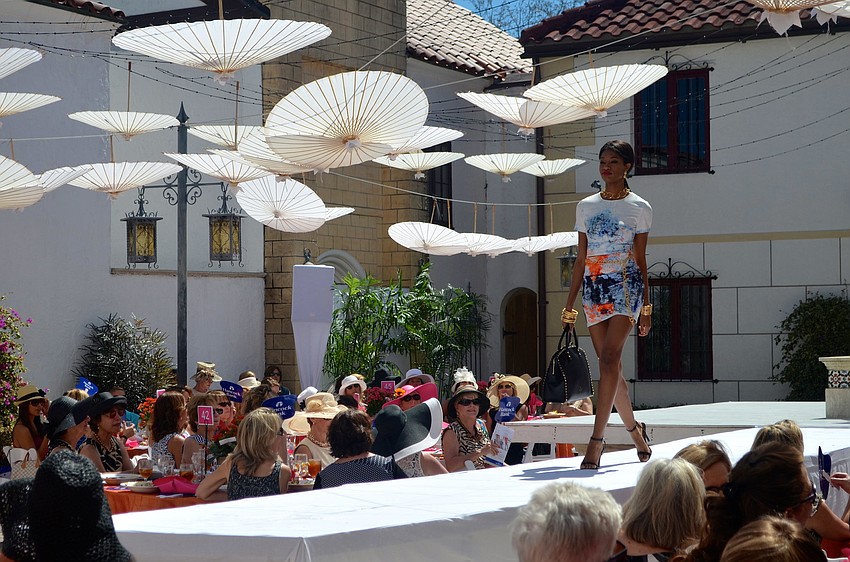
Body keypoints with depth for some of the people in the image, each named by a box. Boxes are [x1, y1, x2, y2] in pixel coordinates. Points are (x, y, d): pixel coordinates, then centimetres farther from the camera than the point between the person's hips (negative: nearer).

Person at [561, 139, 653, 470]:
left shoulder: (639, 208, 3)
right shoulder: (586, 207, 13)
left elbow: (640, 259, 4)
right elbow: (581, 259, 14)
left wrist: (646, 306, 1)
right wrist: (569, 304, 12)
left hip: (626, 285, -4)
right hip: (593, 287, 5)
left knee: (609, 360, -16)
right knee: (611, 366, 6)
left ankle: (596, 441, -20)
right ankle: (634, 430, 23)